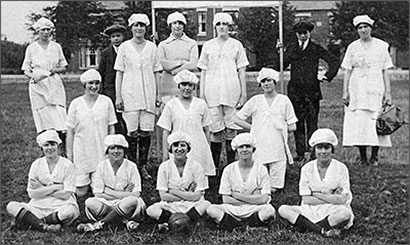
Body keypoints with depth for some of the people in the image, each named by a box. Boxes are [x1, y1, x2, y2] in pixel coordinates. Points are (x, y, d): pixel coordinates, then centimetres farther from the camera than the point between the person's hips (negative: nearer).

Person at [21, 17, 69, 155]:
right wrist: (33, 76, -15)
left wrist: (55, 70, -9)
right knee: (43, 121, -1)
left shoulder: (56, 47, 9)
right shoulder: (31, 48, 5)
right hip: (38, 87, 0)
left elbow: (63, 68, 13)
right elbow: (26, 70, 7)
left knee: (59, 119, -8)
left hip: (54, 86, 1)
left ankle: (63, 153, -2)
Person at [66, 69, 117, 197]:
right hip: (81, 152, 0)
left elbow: (111, 129, 5)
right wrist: (69, 156, 0)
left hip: (101, 152, 1)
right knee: (81, 192, 1)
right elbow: (70, 131, 1)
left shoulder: (106, 102, -1)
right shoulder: (75, 104, -3)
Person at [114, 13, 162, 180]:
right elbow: (119, 73, 4)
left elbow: (156, 72, 12)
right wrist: (118, 96, -1)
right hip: (130, 95, -2)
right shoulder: (124, 47, 4)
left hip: (148, 95, 2)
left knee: (146, 131, 1)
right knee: (132, 131, -3)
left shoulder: (152, 47, 9)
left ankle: (142, 166, 11)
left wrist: (158, 94, 8)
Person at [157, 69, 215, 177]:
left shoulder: (201, 104, 6)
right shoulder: (171, 105, 3)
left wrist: (208, 151, 11)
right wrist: (165, 155, 2)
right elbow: (166, 132, 5)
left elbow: (206, 130, 11)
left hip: (199, 151, 1)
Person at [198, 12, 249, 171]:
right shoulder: (208, 46, 9)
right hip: (212, 91, 0)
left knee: (231, 128, 0)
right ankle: (214, 166, 7)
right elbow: (203, 71, 11)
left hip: (232, 91, 0)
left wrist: (244, 92, 2)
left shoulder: (236, 45, 8)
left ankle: (231, 164, 7)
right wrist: (201, 93, 4)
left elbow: (241, 70, 8)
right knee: (215, 129, -1)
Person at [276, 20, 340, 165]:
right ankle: (300, 152, 11)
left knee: (312, 122, -4)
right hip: (295, 91, 3)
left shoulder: (316, 49, 5)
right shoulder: (291, 49, 12)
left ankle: (310, 152, -1)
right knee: (297, 123, 5)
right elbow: (279, 67, 8)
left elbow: (334, 61, 5)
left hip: (312, 90, -3)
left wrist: (327, 76, -1)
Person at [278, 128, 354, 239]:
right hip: (310, 211, 2)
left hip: (332, 213, -2)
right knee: (283, 209, -20)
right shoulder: (307, 168, 2)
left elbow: (342, 200, -11)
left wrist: (315, 193, -10)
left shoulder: (341, 168, -4)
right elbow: (306, 199, -4)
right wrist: (331, 198, -11)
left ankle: (307, 226, -21)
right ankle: (323, 231, -29)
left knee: (345, 213, -36)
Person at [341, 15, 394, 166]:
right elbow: (347, 70, 7)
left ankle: (374, 156, 7)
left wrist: (388, 92, 0)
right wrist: (345, 91, 0)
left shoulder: (381, 46, 6)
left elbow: (385, 71, 5)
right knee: (357, 123, -5)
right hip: (357, 90, 1)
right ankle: (362, 157, 5)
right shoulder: (352, 47, 7)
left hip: (376, 90, 0)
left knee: (376, 122, -2)